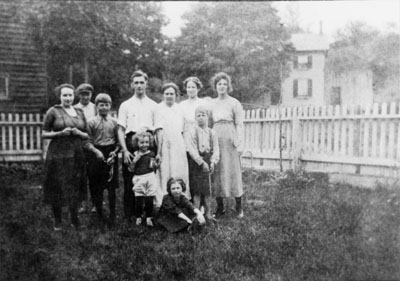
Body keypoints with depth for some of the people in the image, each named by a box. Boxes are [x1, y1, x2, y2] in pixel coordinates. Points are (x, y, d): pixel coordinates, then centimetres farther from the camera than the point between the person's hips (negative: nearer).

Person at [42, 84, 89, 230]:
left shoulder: (79, 112, 12)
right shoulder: (53, 111, 0)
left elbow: (87, 135, 15)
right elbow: (44, 134, 0)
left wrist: (78, 133, -6)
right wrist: (60, 133, -15)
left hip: (76, 154, 4)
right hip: (58, 154, -3)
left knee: (75, 187, 7)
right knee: (58, 188, 1)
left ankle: (74, 219, 22)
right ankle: (57, 221, 18)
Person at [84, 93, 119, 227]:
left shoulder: (114, 122, 6)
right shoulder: (91, 122, 0)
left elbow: (118, 140, 7)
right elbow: (87, 141, -5)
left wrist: (114, 152, -8)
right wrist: (96, 151, -20)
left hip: (111, 155, 1)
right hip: (96, 155, -1)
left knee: (111, 186, 2)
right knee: (96, 187, 6)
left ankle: (112, 215, 12)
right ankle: (99, 214, 21)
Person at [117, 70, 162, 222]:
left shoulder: (153, 106, 13)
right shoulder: (125, 105, 11)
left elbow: (159, 130, 8)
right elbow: (120, 129, 4)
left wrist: (158, 152, -1)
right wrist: (125, 150, -8)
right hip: (131, 142, -1)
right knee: (129, 181, 0)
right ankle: (129, 215, 9)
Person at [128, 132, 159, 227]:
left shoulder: (151, 154, 4)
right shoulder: (135, 154, 2)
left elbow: (155, 167, 16)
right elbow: (131, 170, -1)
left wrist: (154, 164, -3)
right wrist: (134, 160, -11)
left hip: (150, 178, 0)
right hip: (139, 179, 0)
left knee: (149, 200, 3)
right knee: (139, 200, 2)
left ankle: (148, 218, 17)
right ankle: (138, 217, 20)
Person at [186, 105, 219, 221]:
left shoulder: (212, 132, 6)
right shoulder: (192, 132, -3)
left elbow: (216, 149, 4)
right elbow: (192, 149, -10)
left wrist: (213, 162, -11)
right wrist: (202, 162, -16)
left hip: (208, 162, 3)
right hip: (196, 163, -3)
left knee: (207, 189, 7)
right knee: (197, 190, 0)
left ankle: (208, 213, 17)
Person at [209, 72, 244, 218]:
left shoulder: (234, 103, 2)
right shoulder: (212, 103, 12)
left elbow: (239, 124, -1)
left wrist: (239, 143, -8)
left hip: (230, 140, -3)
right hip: (215, 139, 3)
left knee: (233, 171, -1)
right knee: (217, 172, 3)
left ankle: (239, 206, 12)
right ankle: (220, 207, 12)